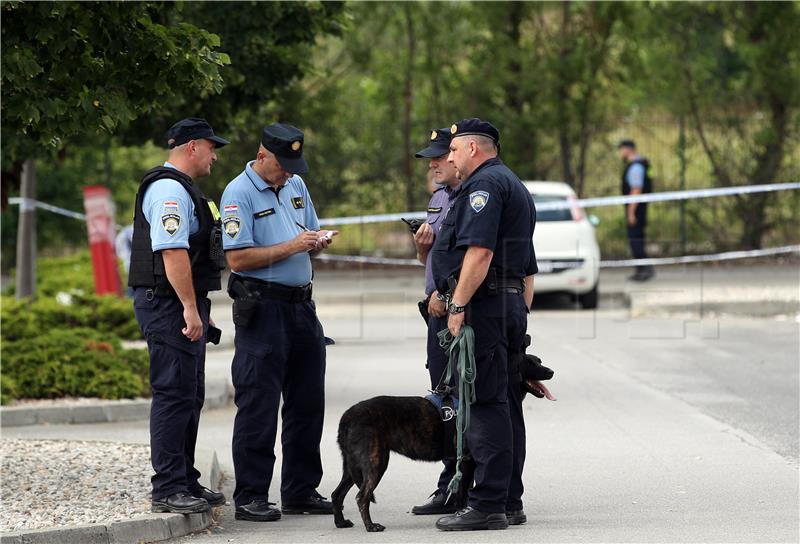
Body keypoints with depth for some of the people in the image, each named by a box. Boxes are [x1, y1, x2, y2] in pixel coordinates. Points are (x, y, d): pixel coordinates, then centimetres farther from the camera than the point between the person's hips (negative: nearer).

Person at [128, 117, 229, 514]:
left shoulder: (180, 188, 22)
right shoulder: (170, 190, -15)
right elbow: (172, 252, -24)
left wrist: (199, 308, 29)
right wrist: (190, 307, -26)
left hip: (181, 307, 11)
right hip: (170, 305, -11)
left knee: (190, 396, 15)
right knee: (174, 395, -11)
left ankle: (184, 483, 21)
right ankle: (168, 489, -10)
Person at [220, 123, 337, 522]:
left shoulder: (296, 186, 14)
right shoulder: (239, 194, -10)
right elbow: (238, 258, -17)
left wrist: (318, 243, -1)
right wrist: (291, 247, -19)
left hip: (301, 307, 8)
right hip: (262, 308, -8)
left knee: (307, 403, 10)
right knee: (258, 407, -5)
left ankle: (301, 491, 19)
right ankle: (250, 497, -1)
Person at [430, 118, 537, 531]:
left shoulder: (485, 184, -9)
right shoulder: (513, 186, 25)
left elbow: (480, 250, -22)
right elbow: (528, 269, 27)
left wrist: (458, 306, -21)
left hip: (484, 304, -11)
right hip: (509, 302, 11)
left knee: (485, 404, -11)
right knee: (495, 403, 13)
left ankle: (487, 505, -13)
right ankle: (506, 501, 16)